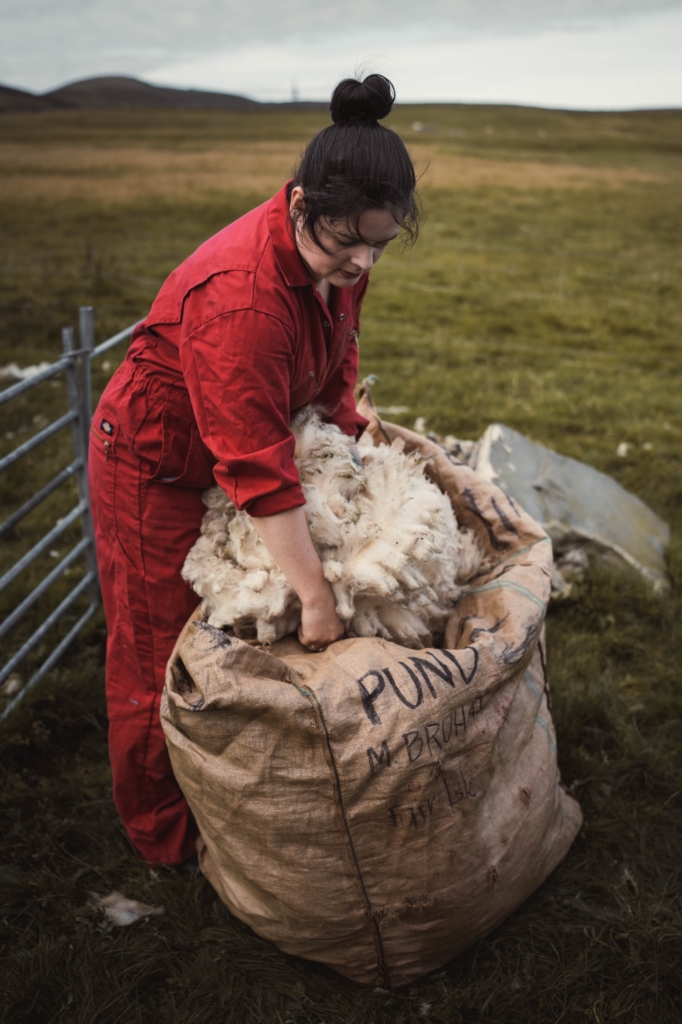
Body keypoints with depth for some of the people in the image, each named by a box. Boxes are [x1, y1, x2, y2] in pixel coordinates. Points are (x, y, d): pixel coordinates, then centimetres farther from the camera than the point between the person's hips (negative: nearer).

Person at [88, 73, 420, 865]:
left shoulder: (336, 253, -10)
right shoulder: (242, 298, -38)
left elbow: (335, 355, 8)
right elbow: (258, 469, -38)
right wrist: (316, 593, -33)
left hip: (232, 453, 8)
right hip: (155, 471, -8)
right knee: (162, 656, 7)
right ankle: (165, 840, 29)